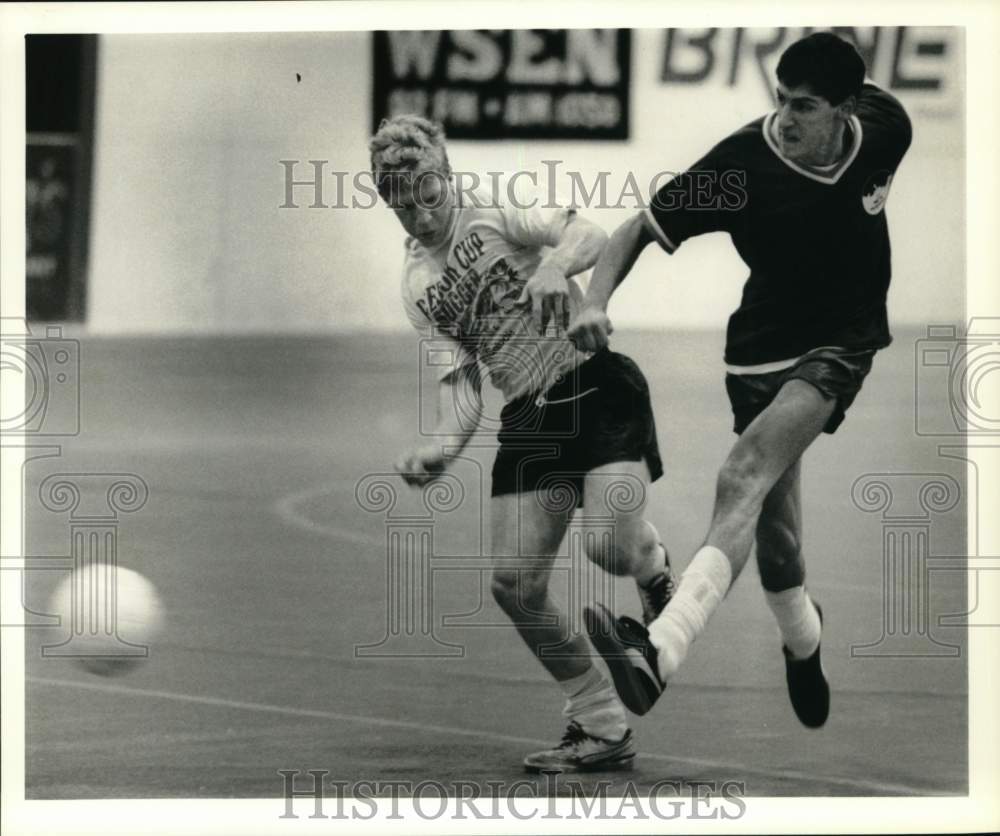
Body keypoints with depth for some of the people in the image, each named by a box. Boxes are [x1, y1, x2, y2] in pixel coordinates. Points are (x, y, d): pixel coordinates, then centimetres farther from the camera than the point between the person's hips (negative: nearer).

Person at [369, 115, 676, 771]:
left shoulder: (498, 204, -3)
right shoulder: (418, 285, 11)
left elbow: (592, 236, -19)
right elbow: (461, 385, 7)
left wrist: (556, 263, -41)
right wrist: (441, 450, -13)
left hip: (598, 387, -6)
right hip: (527, 417, 6)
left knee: (610, 545, -24)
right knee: (515, 583, -6)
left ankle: (652, 564, 16)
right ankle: (602, 727, 9)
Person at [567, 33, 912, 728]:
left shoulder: (885, 128, -12)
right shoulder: (742, 162, -18)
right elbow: (642, 230, -12)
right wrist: (596, 300, -28)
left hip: (840, 349, -1)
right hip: (762, 351, 1)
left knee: (744, 479, -25)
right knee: (772, 532, 3)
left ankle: (658, 652, -43)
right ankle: (803, 641, 40)